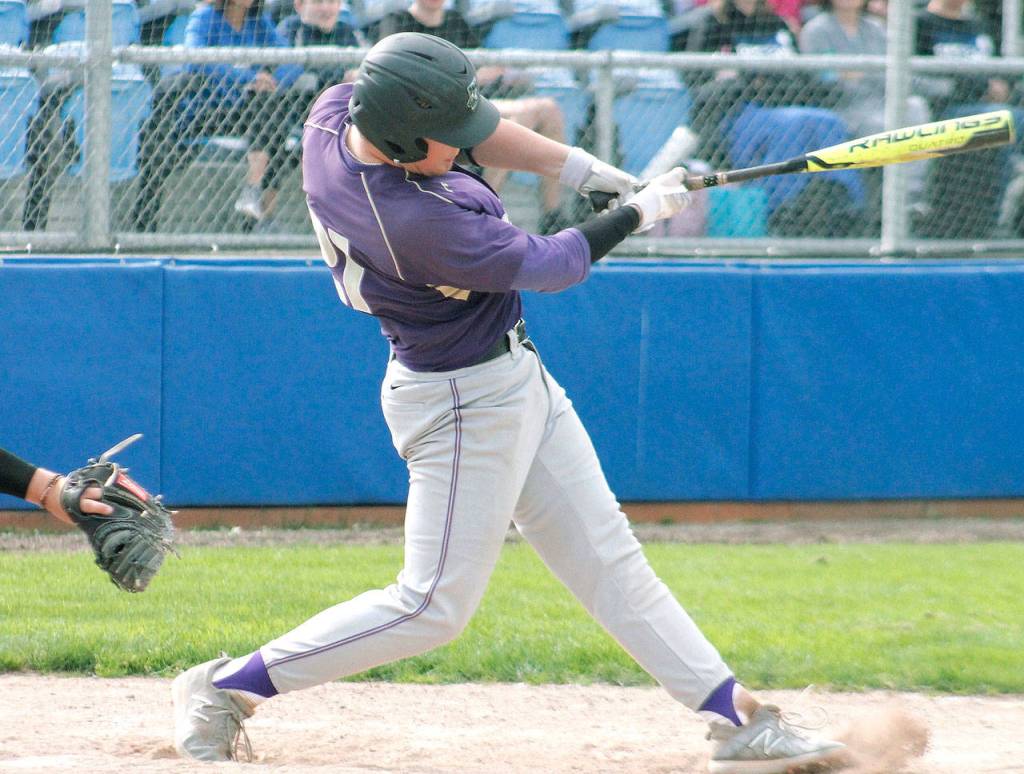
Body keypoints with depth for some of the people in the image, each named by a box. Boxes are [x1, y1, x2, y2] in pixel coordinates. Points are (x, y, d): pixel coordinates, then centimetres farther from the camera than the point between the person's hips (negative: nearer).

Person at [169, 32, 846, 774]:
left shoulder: (334, 113, -10)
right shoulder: (416, 220, -34)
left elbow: (470, 126, 8)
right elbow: (551, 265, -20)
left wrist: (575, 165, -2)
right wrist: (640, 211, -5)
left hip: (517, 380, 10)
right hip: (466, 404, -10)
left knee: (609, 559, 11)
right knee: (435, 606, -2)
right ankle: (226, 688, 7)